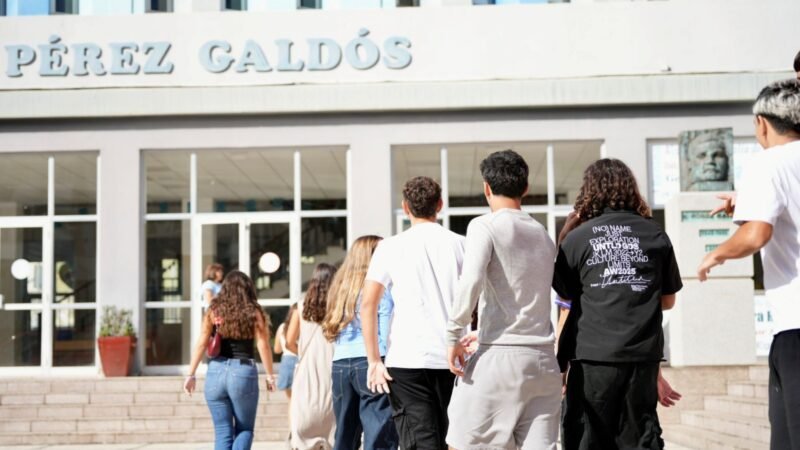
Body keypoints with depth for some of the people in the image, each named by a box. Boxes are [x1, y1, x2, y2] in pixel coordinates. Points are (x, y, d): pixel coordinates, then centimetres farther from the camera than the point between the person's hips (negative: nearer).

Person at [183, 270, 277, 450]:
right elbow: (263, 346, -3)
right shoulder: (254, 313, 2)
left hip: (216, 371, 2)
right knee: (244, 429, 13)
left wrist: (191, 374, 6)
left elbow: (201, 344, 2)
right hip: (243, 372, -1)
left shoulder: (214, 311, 6)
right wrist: (270, 376, 3)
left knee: (222, 432, 8)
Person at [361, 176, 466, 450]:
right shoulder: (461, 245, 7)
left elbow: (368, 304, -3)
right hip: (453, 360, 3)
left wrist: (374, 360, -1)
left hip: (407, 360, -2)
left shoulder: (391, 247, 3)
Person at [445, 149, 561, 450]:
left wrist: (454, 334, -10)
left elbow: (471, 281, -19)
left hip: (499, 357, -6)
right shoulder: (543, 235, 16)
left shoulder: (485, 226, -3)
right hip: (543, 358, 6)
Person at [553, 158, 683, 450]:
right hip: (642, 355, 2)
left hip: (594, 355, -2)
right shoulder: (655, 235, 4)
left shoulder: (577, 238, -1)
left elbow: (565, 294, 11)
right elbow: (668, 300, 13)